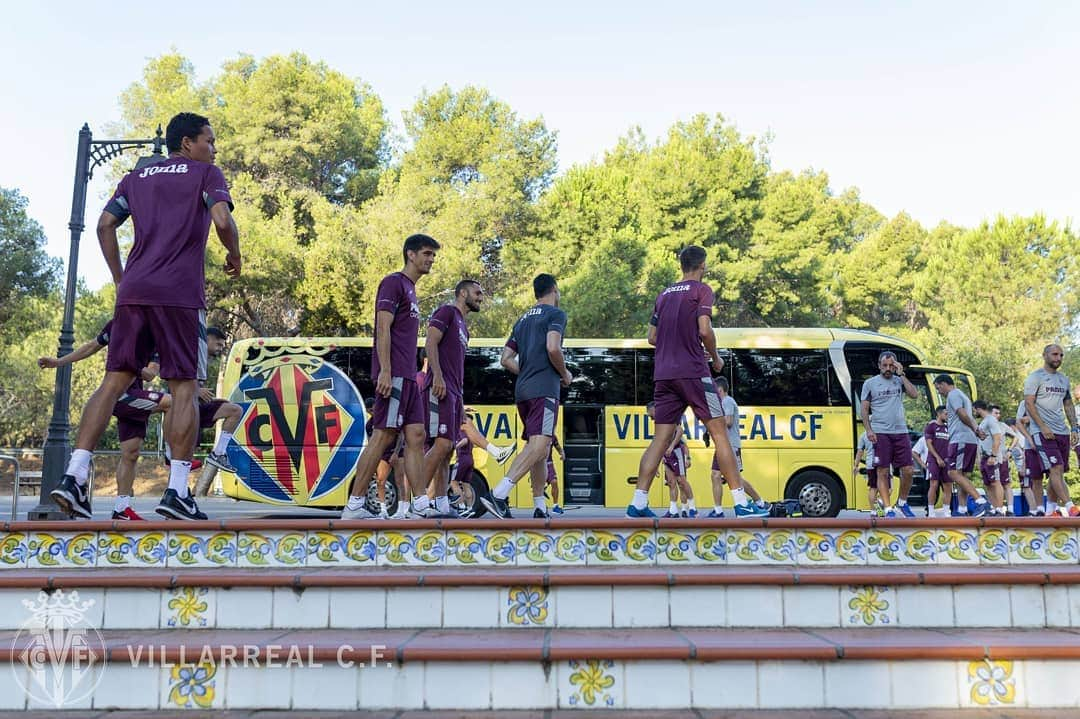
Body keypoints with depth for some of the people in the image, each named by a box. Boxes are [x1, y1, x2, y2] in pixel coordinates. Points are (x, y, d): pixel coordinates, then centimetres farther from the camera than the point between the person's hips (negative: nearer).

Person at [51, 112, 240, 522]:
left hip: (132, 292, 5)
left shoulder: (136, 177, 22)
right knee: (183, 388, -2)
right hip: (180, 294, -5)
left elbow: (105, 225, 13)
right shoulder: (206, 174, 7)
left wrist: (120, 279, 18)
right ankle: (177, 492, -5)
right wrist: (234, 256, 8)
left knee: (114, 381, 5)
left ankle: (73, 477, -4)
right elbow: (222, 220, -10)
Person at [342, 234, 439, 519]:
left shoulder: (411, 289, 23)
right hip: (393, 375, -10)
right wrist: (385, 371, -22)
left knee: (416, 435, 4)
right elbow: (383, 329, -14)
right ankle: (354, 506, -5)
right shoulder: (394, 282, -4)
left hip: (408, 377, 10)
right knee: (383, 436, -10)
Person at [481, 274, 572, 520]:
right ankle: (498, 494, -31)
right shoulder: (556, 314, 0)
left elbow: (506, 359, 18)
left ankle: (540, 507, 15)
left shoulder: (523, 319, 22)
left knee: (539, 447, 14)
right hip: (544, 390, -8)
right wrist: (565, 374, -1)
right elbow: (552, 348, -16)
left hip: (522, 389, 9)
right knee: (538, 445, -17)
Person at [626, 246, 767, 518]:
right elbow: (704, 330, -12)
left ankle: (638, 503, -1)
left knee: (661, 438, 5)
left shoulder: (664, 295, 18)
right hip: (693, 372, -6)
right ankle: (741, 503, -2)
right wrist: (716, 358, 3)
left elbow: (652, 337, 19)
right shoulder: (701, 290, 0)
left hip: (663, 375, 6)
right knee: (719, 433, -2)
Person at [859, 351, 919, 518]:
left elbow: (914, 394, -5)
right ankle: (888, 509, 4)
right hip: (881, 433, -2)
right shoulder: (870, 383, 5)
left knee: (907, 470, 2)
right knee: (883, 472, -2)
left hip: (901, 431, 3)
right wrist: (868, 430, -8)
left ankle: (902, 502, 23)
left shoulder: (899, 381, 12)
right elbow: (864, 409, 4)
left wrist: (901, 374, -3)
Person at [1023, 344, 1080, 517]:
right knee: (1056, 468, -16)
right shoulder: (1035, 377, -3)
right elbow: (1029, 403, -10)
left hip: (1062, 431, 7)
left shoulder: (1064, 379, 18)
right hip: (1043, 432, -7)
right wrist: (1043, 427, -18)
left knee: (1058, 471, 6)